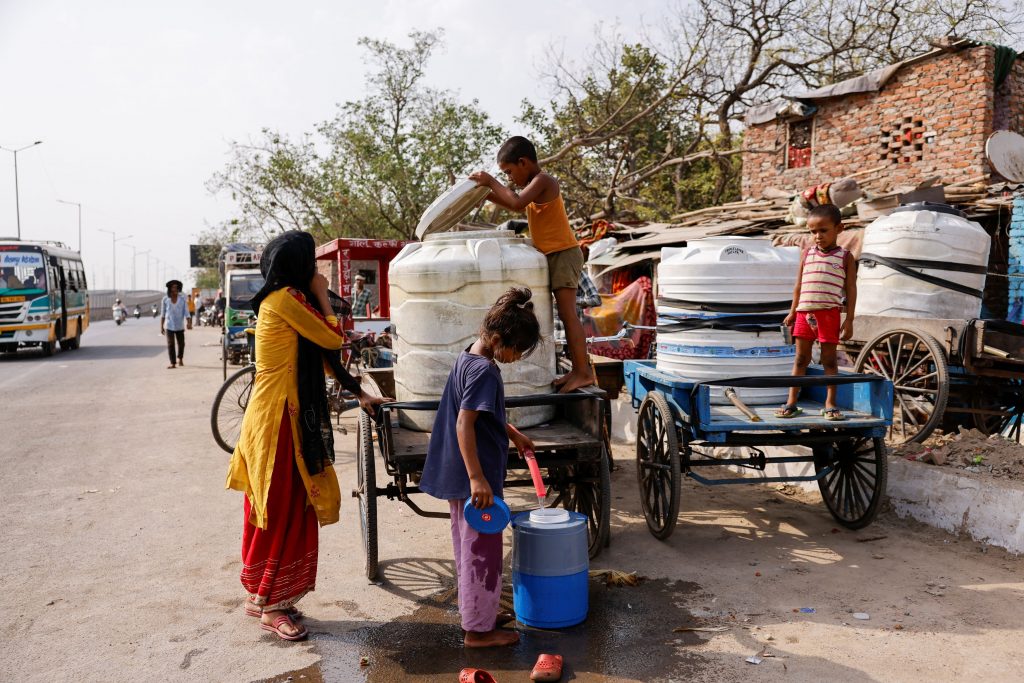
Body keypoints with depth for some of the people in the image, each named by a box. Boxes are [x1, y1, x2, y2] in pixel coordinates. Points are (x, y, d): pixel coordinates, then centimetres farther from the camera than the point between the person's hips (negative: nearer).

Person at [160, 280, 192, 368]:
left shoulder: (182, 299, -3)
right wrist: (161, 326, 5)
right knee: (170, 344, -6)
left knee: (181, 343, 10)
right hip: (169, 326, -1)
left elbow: (186, 312, -5)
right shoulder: (165, 299, -1)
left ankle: (180, 358, 35)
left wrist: (189, 323, -19)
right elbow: (162, 314, 6)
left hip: (180, 325, 1)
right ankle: (173, 363, -4)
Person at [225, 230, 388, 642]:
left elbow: (324, 354, 16)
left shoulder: (291, 300, 14)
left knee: (286, 507, 16)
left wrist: (359, 394, 16)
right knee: (281, 509, 0)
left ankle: (261, 594, 29)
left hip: (288, 415, 10)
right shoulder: (285, 299, -16)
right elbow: (334, 339, -15)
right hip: (276, 417, -10)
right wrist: (322, 296, -3)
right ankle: (271, 605, 14)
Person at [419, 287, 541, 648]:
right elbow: (464, 424, -27)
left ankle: (476, 612, 35)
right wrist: (477, 477, -28)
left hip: (456, 474, 10)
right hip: (473, 476, -10)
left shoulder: (467, 359, 10)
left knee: (469, 548, 20)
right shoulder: (484, 371, -20)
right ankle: (479, 629, 14)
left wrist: (514, 434, 26)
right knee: (482, 551, 2)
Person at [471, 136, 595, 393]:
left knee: (567, 314, -11)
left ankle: (584, 372, -9)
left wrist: (491, 181, -15)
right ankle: (577, 371, 15)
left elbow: (517, 202, -27)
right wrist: (488, 194, 22)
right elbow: (517, 206, 34)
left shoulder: (543, 180, -11)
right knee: (566, 315, 10)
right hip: (553, 256, 10)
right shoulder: (535, 184, 18)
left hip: (563, 254, -10)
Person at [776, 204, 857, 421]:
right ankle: (791, 403, 11)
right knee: (800, 358, 7)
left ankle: (830, 404, 13)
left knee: (829, 359, 4)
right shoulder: (807, 255, 11)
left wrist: (849, 320, -4)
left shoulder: (845, 257, 3)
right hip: (804, 313, 3)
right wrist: (792, 313, 13)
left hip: (829, 314, -3)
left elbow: (851, 290, 1)